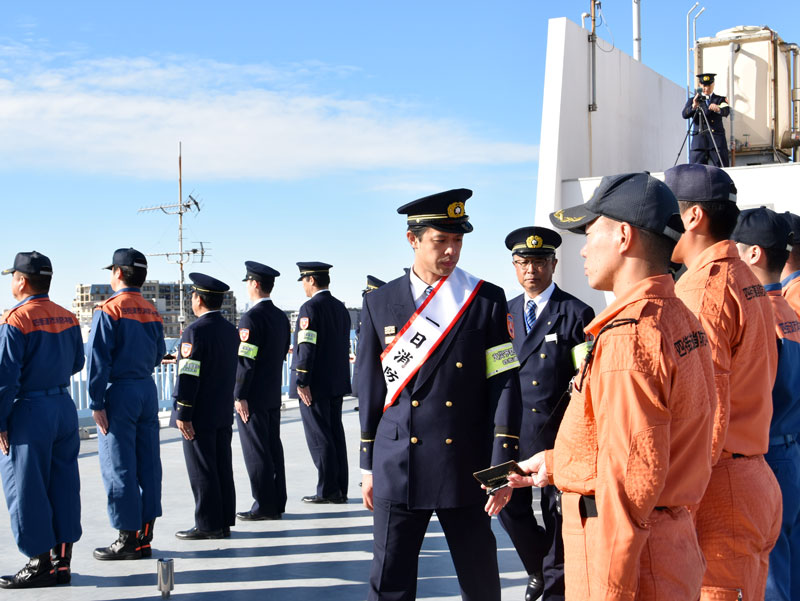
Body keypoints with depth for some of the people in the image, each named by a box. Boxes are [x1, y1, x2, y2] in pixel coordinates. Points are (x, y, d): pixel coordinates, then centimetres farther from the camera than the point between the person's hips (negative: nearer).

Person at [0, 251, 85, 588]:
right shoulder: (68, 318, 7)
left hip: (29, 412, -7)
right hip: (65, 408, 7)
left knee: (27, 490, 3)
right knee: (63, 484, 12)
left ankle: (40, 566, 8)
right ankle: (62, 562, 19)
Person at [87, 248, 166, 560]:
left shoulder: (109, 309, -10)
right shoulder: (152, 311, 10)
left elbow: (98, 359, -14)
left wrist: (96, 403, -13)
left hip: (119, 393, -7)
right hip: (148, 391, 7)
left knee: (119, 468, 0)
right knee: (148, 463, 9)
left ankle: (127, 540, 4)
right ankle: (145, 536, 15)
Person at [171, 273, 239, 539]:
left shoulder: (195, 331, -15)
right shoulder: (230, 330, 10)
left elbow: (188, 376, -18)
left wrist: (183, 414, -15)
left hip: (199, 416, -8)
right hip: (224, 413, 8)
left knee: (202, 471, -1)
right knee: (222, 468, 11)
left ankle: (208, 525, 4)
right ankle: (224, 522, 17)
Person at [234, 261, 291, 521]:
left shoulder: (251, 318, -16)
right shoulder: (281, 317, 10)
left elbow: (246, 361, -19)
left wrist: (240, 396, -16)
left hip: (253, 397, -8)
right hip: (274, 395, 9)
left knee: (256, 452, -2)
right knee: (273, 448, 12)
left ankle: (264, 506, 3)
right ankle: (277, 503, 18)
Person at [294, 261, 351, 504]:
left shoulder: (310, 308, -13)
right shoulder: (340, 307, 13)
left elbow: (307, 347, -19)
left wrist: (302, 382, -17)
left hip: (315, 386, -8)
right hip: (337, 384, 8)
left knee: (319, 438, -3)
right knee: (336, 435, 11)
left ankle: (328, 491, -1)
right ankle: (340, 489, 15)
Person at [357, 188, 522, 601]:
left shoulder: (488, 300, 2)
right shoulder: (379, 304, 5)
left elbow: (504, 383, -2)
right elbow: (371, 388, 9)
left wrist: (501, 466, -8)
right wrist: (368, 466, 9)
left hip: (465, 469, 0)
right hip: (397, 469, 1)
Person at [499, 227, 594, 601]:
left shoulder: (577, 314, -6)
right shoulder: (505, 313, 9)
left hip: (557, 433, -4)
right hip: (512, 430, 4)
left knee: (558, 515, 7)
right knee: (510, 508, 8)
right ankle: (539, 568, 33)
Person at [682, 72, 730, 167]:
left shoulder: (721, 99, 15)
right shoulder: (692, 100, 16)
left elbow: (726, 111, -7)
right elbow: (684, 115, -2)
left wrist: (718, 109, -31)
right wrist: (694, 106, -23)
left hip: (717, 141, 0)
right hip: (699, 141, 0)